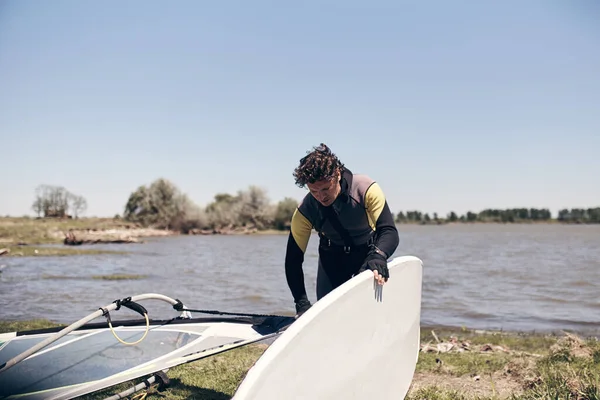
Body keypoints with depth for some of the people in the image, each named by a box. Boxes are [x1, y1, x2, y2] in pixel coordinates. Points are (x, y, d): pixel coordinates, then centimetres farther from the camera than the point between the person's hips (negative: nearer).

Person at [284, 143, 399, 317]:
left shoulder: (366, 188, -30)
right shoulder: (304, 211, -25)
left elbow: (389, 231, -35)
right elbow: (293, 260, -18)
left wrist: (378, 255, -58)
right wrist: (302, 303, -27)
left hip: (369, 252, -1)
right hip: (332, 257, 1)